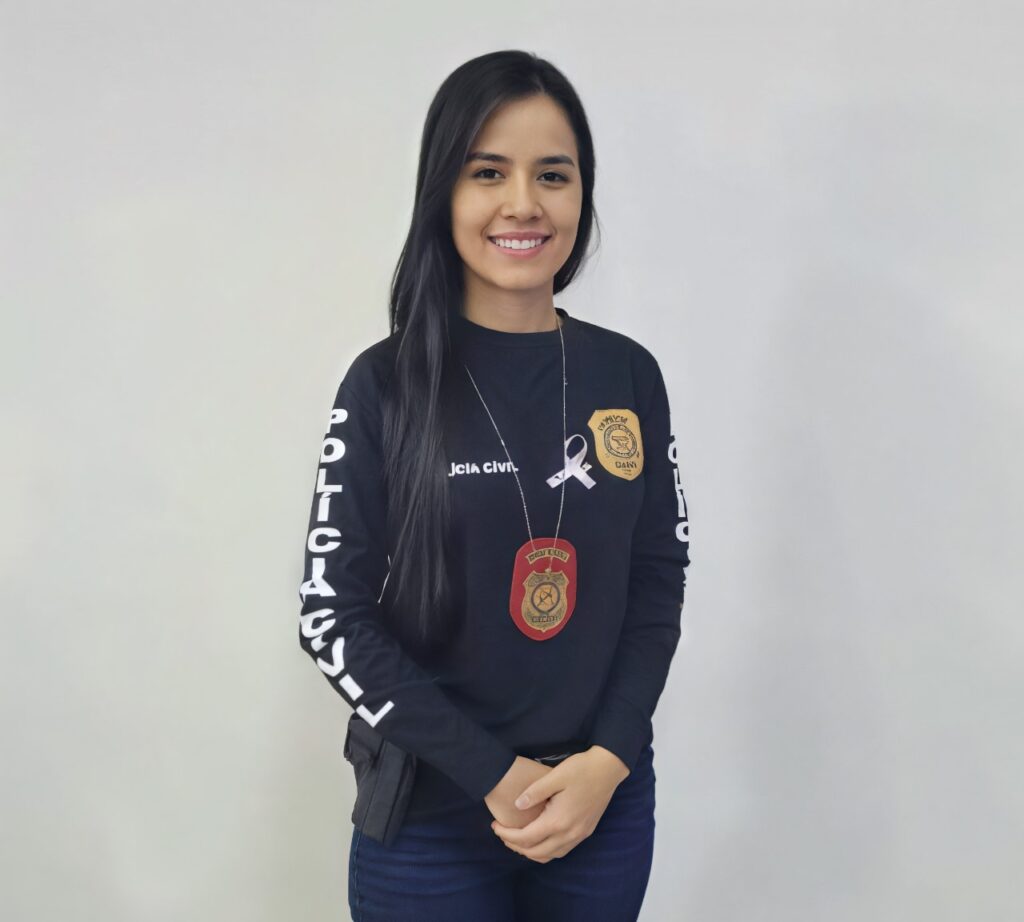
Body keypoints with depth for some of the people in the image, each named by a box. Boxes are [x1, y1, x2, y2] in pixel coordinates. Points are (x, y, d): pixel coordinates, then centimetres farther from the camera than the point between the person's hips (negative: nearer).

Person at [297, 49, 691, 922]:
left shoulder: (629, 374, 0)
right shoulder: (387, 383, -8)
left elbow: (659, 582, 3)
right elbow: (333, 615, -9)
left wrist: (606, 762, -10)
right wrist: (494, 774, -14)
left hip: (606, 804, 3)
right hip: (428, 819, -2)